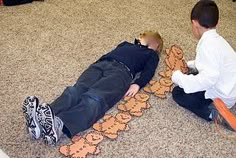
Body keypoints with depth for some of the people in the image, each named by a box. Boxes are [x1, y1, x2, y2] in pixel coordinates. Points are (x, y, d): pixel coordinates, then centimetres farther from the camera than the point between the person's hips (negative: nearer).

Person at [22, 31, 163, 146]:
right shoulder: (126, 44, 44)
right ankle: (41, 117, -53)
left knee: (95, 98, -34)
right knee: (76, 90, -27)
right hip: (101, 64, 4)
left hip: (121, 71, -4)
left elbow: (148, 72, 12)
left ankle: (59, 125, -61)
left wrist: (137, 84, -10)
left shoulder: (151, 54, 31)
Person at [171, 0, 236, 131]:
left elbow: (208, 78, -36)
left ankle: (212, 112, -13)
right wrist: (189, 64, 22)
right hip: (225, 89, 9)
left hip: (220, 96, -9)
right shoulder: (216, 39, 3)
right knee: (189, 77, 23)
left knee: (178, 93, -1)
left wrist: (178, 77, -28)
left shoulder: (208, 45, -28)